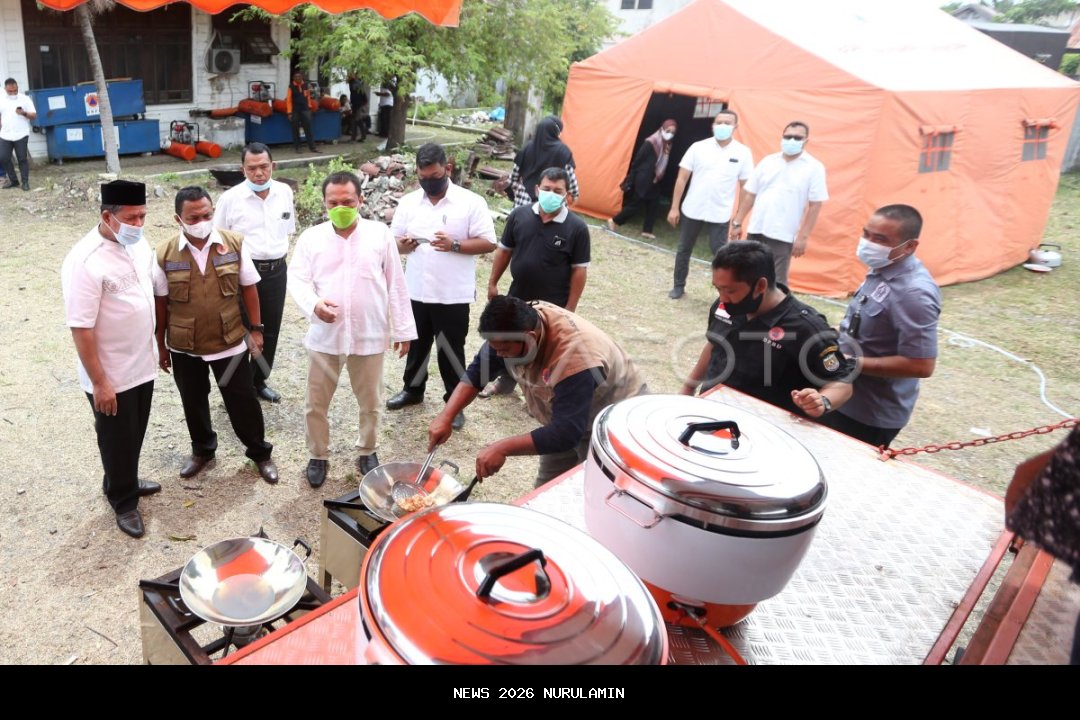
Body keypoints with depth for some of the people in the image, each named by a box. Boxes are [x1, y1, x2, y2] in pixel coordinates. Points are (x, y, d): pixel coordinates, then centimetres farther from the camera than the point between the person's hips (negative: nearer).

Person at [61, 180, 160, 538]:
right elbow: (81, 329, -23)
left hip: (142, 364, 7)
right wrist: (99, 382, -21)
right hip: (112, 375, -7)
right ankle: (123, 500, 31)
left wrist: (156, 346, 16)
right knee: (117, 440, 12)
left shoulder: (139, 245, -2)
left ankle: (125, 481, 46)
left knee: (135, 435, 24)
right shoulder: (85, 261, -25)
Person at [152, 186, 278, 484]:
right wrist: (161, 345, 5)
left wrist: (256, 328, 0)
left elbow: (249, 288, 0)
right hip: (184, 347, 1)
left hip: (229, 342, -1)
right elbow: (161, 303, 0)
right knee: (193, 402, 19)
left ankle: (259, 452, 30)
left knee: (242, 400, 10)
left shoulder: (235, 244, -10)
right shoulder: (165, 254, -10)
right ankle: (202, 450, 42)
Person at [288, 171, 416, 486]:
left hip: (369, 336, 0)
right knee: (316, 403, 11)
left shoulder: (380, 234, -2)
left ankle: (367, 452, 36)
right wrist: (314, 303, -26)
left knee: (370, 402, 14)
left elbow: (396, 284, 1)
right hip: (324, 336, 1)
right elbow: (296, 279, -4)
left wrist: (403, 329, 1)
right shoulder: (311, 237, 0)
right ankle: (318, 455, 33)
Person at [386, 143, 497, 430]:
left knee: (451, 350, 7)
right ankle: (412, 390, 40)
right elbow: (395, 242, 9)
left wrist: (455, 245, -24)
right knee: (416, 344, 20)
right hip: (416, 291, 4)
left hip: (453, 295, -4)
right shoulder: (408, 202, 4)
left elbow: (488, 243, -10)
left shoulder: (471, 202, -9)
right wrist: (403, 245, -15)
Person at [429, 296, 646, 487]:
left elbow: (567, 433, -38)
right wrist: (446, 417, -17)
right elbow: (477, 371, -8)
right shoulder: (518, 324, -18)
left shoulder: (574, 357, -39)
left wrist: (503, 448, -38)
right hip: (566, 417, 7)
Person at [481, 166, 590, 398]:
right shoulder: (519, 216, -6)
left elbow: (579, 270, -11)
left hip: (553, 305, -4)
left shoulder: (576, 228, -15)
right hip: (517, 298, 4)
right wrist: (493, 283, 7)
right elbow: (504, 251, 5)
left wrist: (570, 307, -11)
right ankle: (505, 382, 46)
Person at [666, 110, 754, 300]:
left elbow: (746, 187, 1)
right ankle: (679, 286, 29)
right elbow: (682, 178, 0)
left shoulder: (743, 153, -4)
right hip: (692, 210, 2)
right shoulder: (698, 147, -4)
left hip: (720, 214, -2)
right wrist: (674, 207, -3)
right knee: (684, 250, 12)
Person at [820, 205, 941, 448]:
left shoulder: (914, 293, -27)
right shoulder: (882, 270, 2)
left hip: (873, 414, -9)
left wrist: (854, 363, -25)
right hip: (848, 400, 9)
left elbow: (922, 365, -29)